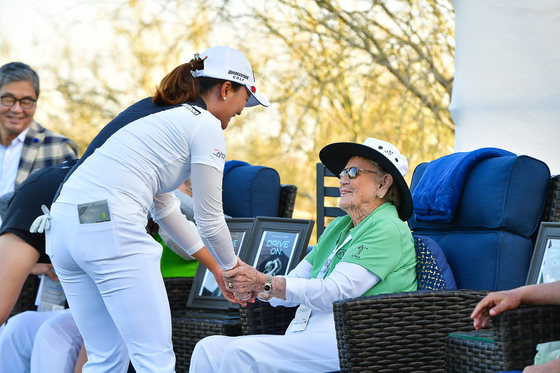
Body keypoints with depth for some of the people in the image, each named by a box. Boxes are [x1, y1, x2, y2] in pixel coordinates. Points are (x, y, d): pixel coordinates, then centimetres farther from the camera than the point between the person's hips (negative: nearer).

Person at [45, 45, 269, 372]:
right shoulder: (205, 125, 0)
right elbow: (210, 220, 4)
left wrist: (216, 268, 35)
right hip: (110, 228, -9)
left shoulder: (156, 111, 26)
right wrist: (234, 271, 23)